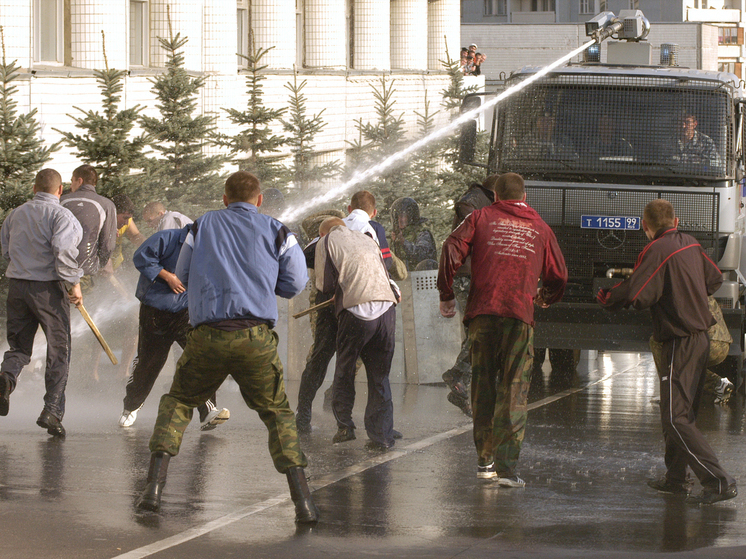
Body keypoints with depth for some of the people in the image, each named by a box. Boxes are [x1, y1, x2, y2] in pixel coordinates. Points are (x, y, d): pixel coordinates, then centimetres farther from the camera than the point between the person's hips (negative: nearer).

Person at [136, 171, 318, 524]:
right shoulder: (275, 231, 9)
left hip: (206, 336, 1)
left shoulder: (202, 226, 14)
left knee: (177, 402, 19)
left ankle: (154, 486, 3)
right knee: (277, 412, 13)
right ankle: (303, 501, 0)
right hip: (255, 337, -1)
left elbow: (183, 276, 22)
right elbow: (295, 283, 9)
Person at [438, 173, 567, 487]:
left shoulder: (480, 218, 12)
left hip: (482, 313, 1)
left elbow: (452, 251, -1)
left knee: (483, 387, 12)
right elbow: (558, 276, 16)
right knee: (513, 392, -1)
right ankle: (506, 467, -8)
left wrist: (446, 295, 9)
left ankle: (485, 460, 16)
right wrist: (546, 298, 38)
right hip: (520, 315, -1)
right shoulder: (539, 228, 15)